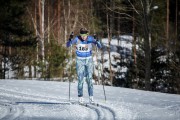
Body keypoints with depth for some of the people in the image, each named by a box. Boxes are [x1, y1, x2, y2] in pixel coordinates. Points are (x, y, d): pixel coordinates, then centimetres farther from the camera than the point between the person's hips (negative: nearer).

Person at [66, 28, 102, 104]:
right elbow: (68, 45, -10)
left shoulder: (91, 39, -9)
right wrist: (70, 39, -30)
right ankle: (80, 97, 1)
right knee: (80, 80, -6)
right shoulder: (77, 39, -11)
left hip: (89, 60, 1)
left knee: (89, 79, -6)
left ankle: (91, 97, -2)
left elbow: (100, 47, -12)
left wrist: (96, 41, -32)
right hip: (80, 61, -1)